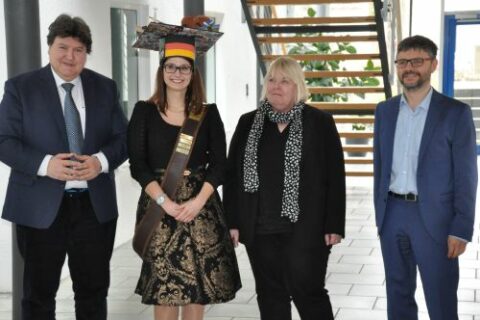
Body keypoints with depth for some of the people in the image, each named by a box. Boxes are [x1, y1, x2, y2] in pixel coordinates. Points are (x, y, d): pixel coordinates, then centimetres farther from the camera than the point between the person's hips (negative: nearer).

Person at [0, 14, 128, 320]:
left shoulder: (105, 87, 8)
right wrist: (45, 164, -22)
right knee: (39, 293, 8)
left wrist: (101, 161, -15)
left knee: (94, 290, 13)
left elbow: (123, 138, 7)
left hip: (95, 205, 3)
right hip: (41, 207, -2)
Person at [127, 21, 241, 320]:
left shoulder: (208, 113, 6)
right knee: (164, 284, -1)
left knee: (199, 281, 3)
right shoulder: (145, 111, 2)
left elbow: (219, 163, 1)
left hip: (201, 204, 1)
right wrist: (165, 201, -15)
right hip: (159, 204, -1)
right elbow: (137, 165, -3)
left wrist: (198, 201, -13)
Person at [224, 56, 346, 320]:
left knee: (308, 292, -1)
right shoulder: (248, 123, 8)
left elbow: (335, 177, -3)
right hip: (260, 228, 4)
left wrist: (334, 225, -8)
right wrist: (232, 221, 2)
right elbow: (232, 175, 8)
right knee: (270, 295, 11)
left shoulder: (320, 122, -1)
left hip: (305, 227, -3)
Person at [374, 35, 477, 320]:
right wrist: (380, 214, 10)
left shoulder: (456, 112, -6)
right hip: (393, 215, 4)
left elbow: (466, 176, -7)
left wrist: (461, 229, -12)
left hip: (434, 218, -4)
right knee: (398, 296, 15)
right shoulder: (385, 111, 8)